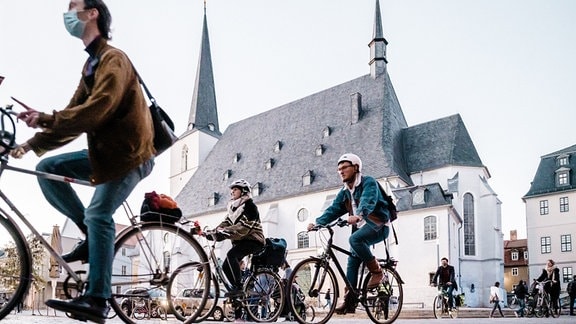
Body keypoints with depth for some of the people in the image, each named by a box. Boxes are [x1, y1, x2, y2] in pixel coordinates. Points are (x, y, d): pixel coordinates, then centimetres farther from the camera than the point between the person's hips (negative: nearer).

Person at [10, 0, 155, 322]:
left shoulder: (113, 59, -14)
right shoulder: (92, 64, 17)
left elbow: (94, 113, -27)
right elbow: (74, 117, 10)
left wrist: (45, 119, -24)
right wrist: (32, 144, -3)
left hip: (130, 153, -9)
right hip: (105, 150, 9)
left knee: (98, 214, -19)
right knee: (48, 168, -1)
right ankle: (91, 233, 5)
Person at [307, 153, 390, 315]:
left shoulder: (368, 182, -11)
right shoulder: (344, 192, 13)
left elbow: (368, 200, -30)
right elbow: (333, 210, 3)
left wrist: (359, 215, -50)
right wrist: (317, 222, -14)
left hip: (377, 225, -8)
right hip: (361, 227, 8)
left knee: (355, 239, -33)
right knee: (352, 263, 0)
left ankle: (376, 272, -17)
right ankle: (349, 301, 2)